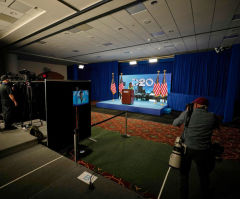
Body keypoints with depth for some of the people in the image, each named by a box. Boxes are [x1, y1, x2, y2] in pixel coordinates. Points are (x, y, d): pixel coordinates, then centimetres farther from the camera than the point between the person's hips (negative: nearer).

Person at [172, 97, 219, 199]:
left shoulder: (188, 114, -11)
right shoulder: (212, 117, -7)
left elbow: (175, 123, 3)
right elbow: (215, 126, 14)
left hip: (186, 148, -1)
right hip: (202, 151, 1)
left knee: (184, 174, 20)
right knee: (204, 175, 25)